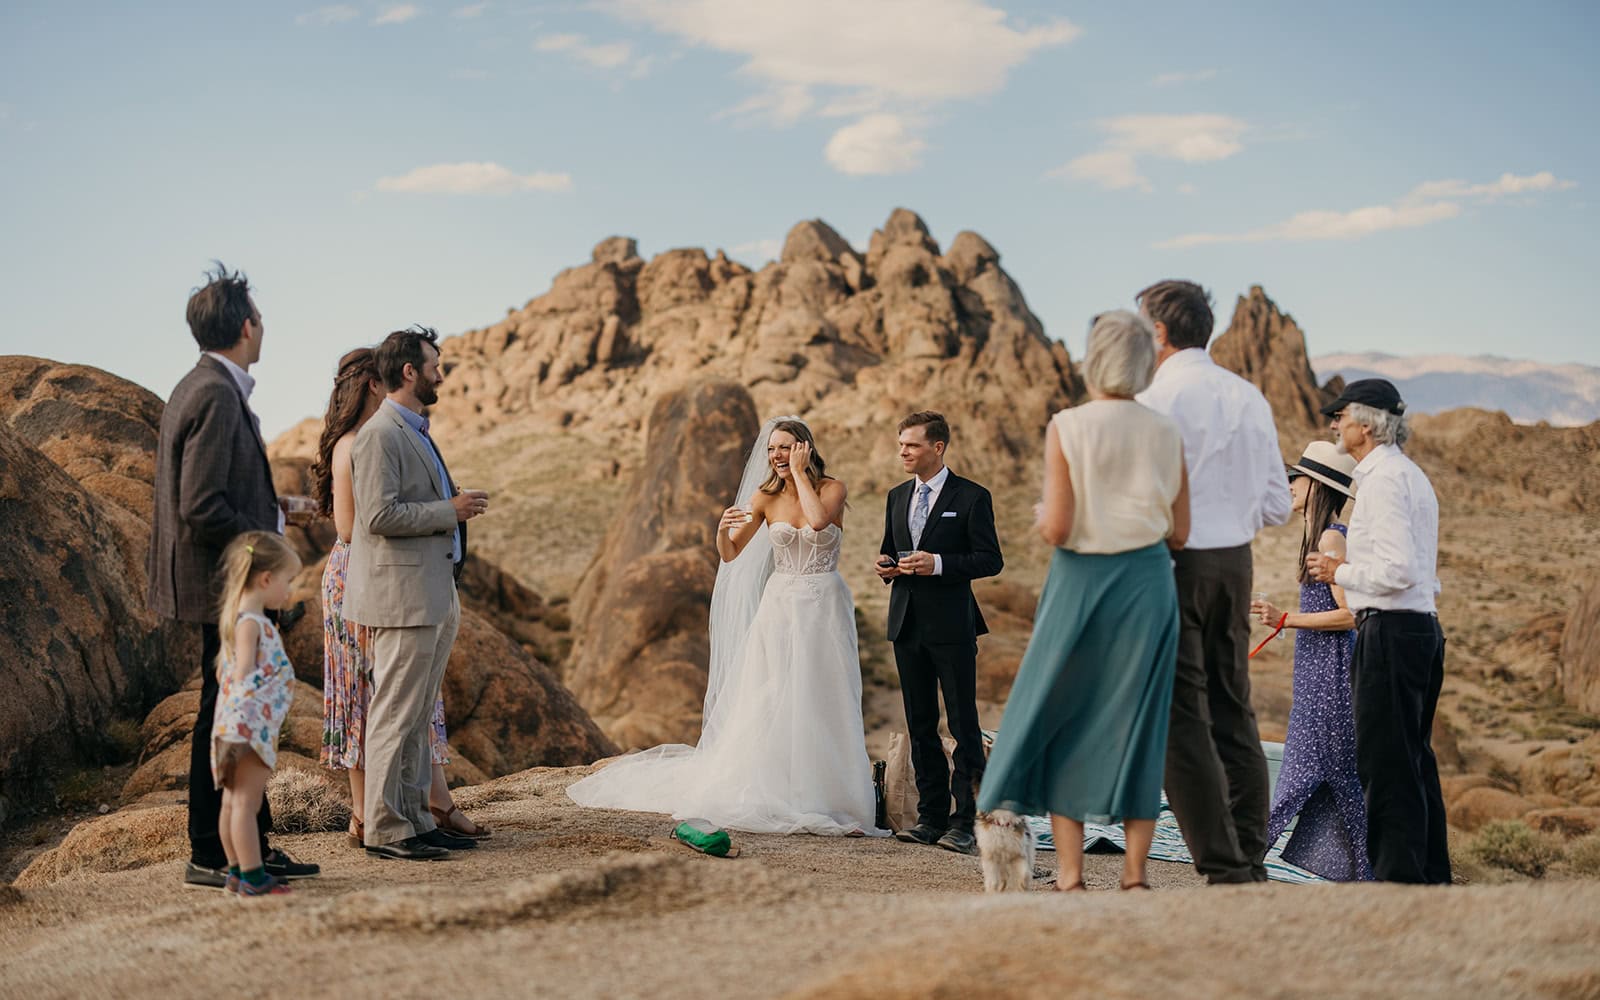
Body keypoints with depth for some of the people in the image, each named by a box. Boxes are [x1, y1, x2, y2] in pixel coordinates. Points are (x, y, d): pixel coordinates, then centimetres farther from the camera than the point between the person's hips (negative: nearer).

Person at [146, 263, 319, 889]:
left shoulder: (200, 387, 14)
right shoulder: (217, 396, -18)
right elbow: (201, 509, -24)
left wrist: (271, 509, 14)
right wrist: (265, 539, -12)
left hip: (233, 585, 11)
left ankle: (254, 846, 24)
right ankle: (209, 858, 8)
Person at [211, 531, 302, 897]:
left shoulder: (236, 619, 15)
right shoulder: (251, 622, -15)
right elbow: (243, 675, -21)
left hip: (242, 725, 11)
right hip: (251, 725, -11)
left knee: (234, 800, 14)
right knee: (246, 801, -6)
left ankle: (237, 872, 22)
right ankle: (252, 877, -3)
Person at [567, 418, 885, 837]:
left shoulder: (832, 488, -3)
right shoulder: (765, 496, 4)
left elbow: (818, 520, -26)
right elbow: (729, 554, 3)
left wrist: (799, 473, -15)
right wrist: (723, 530, -19)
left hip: (824, 609, -2)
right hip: (780, 608, 2)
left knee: (822, 706, -1)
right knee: (768, 704, 0)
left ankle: (820, 798, 7)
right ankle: (773, 795, 7)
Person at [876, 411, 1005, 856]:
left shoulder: (971, 497, -5)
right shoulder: (897, 497, 14)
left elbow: (991, 560, -8)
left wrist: (939, 564, -20)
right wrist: (885, 566, 0)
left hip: (952, 626, -6)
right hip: (907, 623, 6)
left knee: (964, 726, -3)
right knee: (920, 725, 10)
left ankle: (967, 822, 0)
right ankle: (932, 816, 18)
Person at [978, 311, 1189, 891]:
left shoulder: (1066, 428, -11)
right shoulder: (1166, 434, 0)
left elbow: (1057, 527, -16)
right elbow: (1179, 534, 3)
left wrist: (1042, 520, 6)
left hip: (1081, 583, -3)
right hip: (1148, 583, 3)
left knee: (1061, 719, 9)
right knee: (1135, 724, 9)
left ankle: (1069, 875, 7)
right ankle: (1134, 876, 11)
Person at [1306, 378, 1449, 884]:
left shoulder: (1383, 478, -13)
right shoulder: (1411, 474, 19)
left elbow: (1398, 570, -22)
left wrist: (1340, 572, -8)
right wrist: (1351, 568, 16)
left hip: (1390, 632, -10)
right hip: (1423, 627, 10)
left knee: (1385, 762, -5)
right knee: (1415, 760, 15)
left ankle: (1399, 875, -2)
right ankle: (1432, 875, 22)